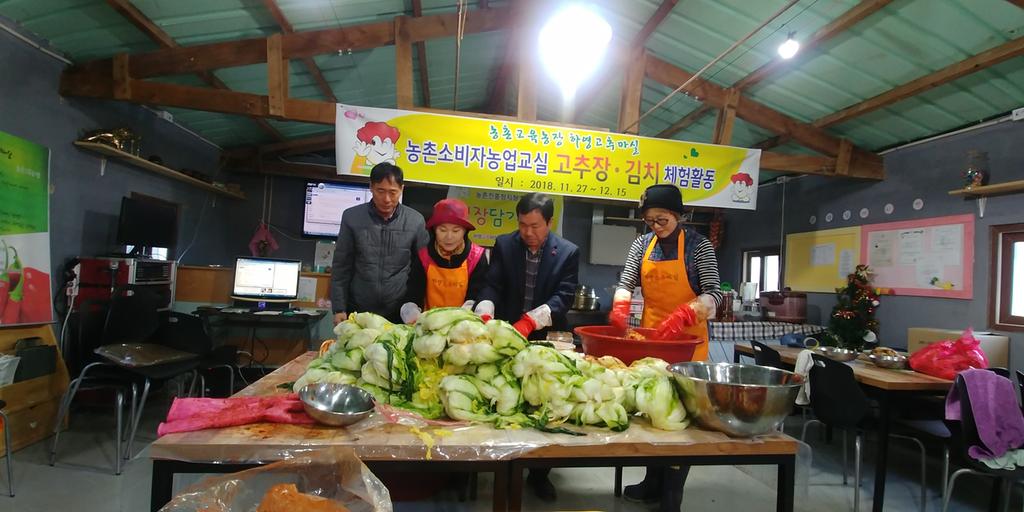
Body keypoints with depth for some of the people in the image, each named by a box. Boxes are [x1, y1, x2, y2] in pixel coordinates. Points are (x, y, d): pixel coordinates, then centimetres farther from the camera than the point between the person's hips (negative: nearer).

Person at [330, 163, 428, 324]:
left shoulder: (416, 221, -4)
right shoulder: (352, 217, -3)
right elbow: (341, 267, 1)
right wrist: (339, 308, -1)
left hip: (400, 313, 0)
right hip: (358, 311, 0)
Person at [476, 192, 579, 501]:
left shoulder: (568, 252, -1)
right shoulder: (504, 245, 2)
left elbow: (563, 296, -11)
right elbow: (492, 287, -5)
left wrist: (531, 320, -26)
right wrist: (484, 315, -26)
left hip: (546, 341, -1)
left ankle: (539, 473, 24)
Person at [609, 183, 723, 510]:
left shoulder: (698, 245, -8)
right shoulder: (642, 244, 5)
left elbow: (713, 294, -16)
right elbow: (626, 283, 0)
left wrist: (681, 316, -33)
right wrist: (620, 306, -22)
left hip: (687, 337, -4)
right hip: (650, 334, 5)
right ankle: (653, 482, 28)